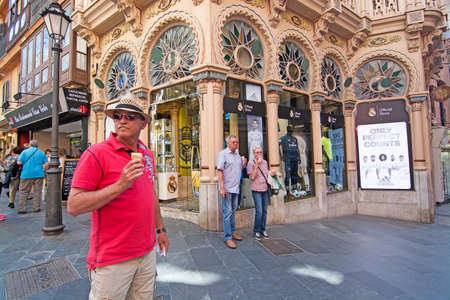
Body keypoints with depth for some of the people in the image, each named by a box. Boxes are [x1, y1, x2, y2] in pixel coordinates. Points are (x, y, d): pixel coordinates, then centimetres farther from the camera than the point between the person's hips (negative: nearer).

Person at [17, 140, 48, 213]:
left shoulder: (25, 151, 1)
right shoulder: (41, 152, 5)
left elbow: (19, 162, -6)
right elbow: (46, 163, -1)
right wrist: (44, 171, 12)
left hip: (26, 175, -1)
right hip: (38, 174, 1)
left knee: (23, 191, 8)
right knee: (37, 192, 7)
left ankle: (22, 209, 6)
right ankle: (36, 208, 11)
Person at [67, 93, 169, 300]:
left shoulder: (147, 154, 7)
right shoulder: (96, 154, -13)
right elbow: (73, 206, -17)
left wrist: (160, 229, 19)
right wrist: (120, 185, -25)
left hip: (147, 252, 6)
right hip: (112, 260, -6)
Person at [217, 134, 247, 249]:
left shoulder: (237, 154, 14)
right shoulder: (222, 154, -8)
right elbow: (220, 171, -13)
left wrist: (244, 163, 2)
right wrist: (222, 188, -20)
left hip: (235, 188, 7)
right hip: (226, 188, -7)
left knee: (233, 211, 16)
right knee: (227, 212, -5)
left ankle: (232, 232, 28)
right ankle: (227, 237, 1)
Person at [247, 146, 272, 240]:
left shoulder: (265, 162, 11)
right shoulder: (251, 163, -6)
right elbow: (252, 177, -13)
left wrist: (270, 174, 0)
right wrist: (257, 165, -18)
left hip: (265, 189, 6)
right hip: (256, 190, -5)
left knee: (264, 211, 9)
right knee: (259, 211, -9)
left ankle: (263, 230, 22)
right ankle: (256, 231, 7)